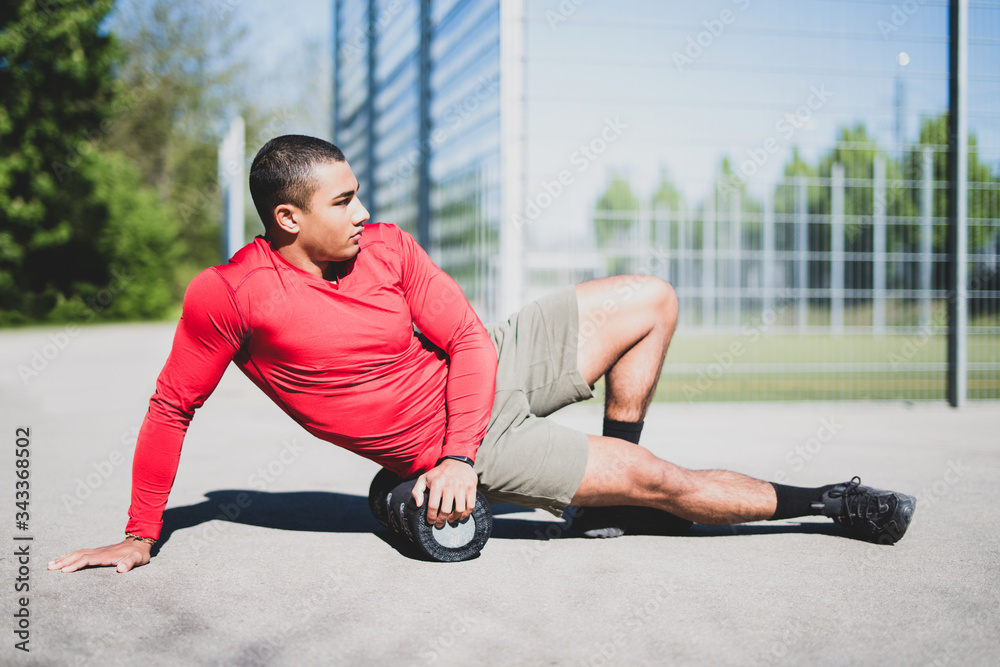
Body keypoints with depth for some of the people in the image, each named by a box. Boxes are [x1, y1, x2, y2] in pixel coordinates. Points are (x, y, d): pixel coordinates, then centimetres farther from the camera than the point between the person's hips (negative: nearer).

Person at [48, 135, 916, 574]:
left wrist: (456, 453, -18)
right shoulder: (227, 296, -20)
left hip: (493, 367, 6)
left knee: (651, 301, 5)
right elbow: (172, 408, -9)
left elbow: (468, 338, -4)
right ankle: (826, 503, 13)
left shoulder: (386, 246, -7)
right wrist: (139, 539, -7)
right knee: (658, 477, -9)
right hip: (456, 443, -6)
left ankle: (613, 498, 12)